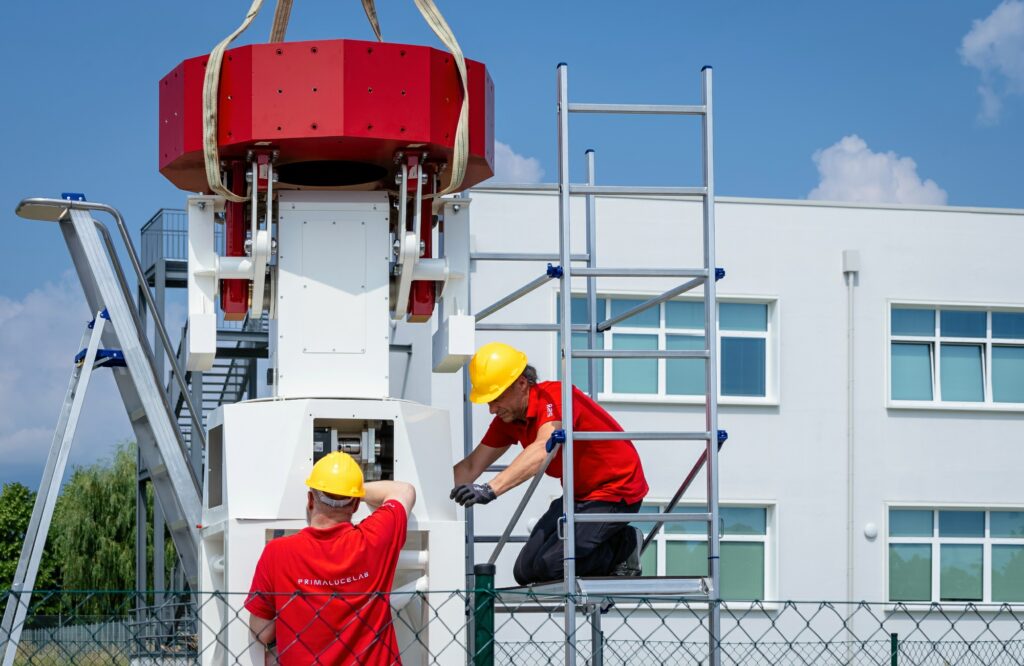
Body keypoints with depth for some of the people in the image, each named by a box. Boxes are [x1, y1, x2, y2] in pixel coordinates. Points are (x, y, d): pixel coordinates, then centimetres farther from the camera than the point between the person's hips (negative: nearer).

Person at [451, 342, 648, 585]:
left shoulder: (555, 396, -26)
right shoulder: (508, 418, 1)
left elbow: (542, 450, -44)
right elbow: (472, 466, 3)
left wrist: (491, 489, -55)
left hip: (616, 491, -9)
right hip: (578, 494, 9)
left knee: (547, 565, -21)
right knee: (525, 572, 3)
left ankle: (624, 546, 0)